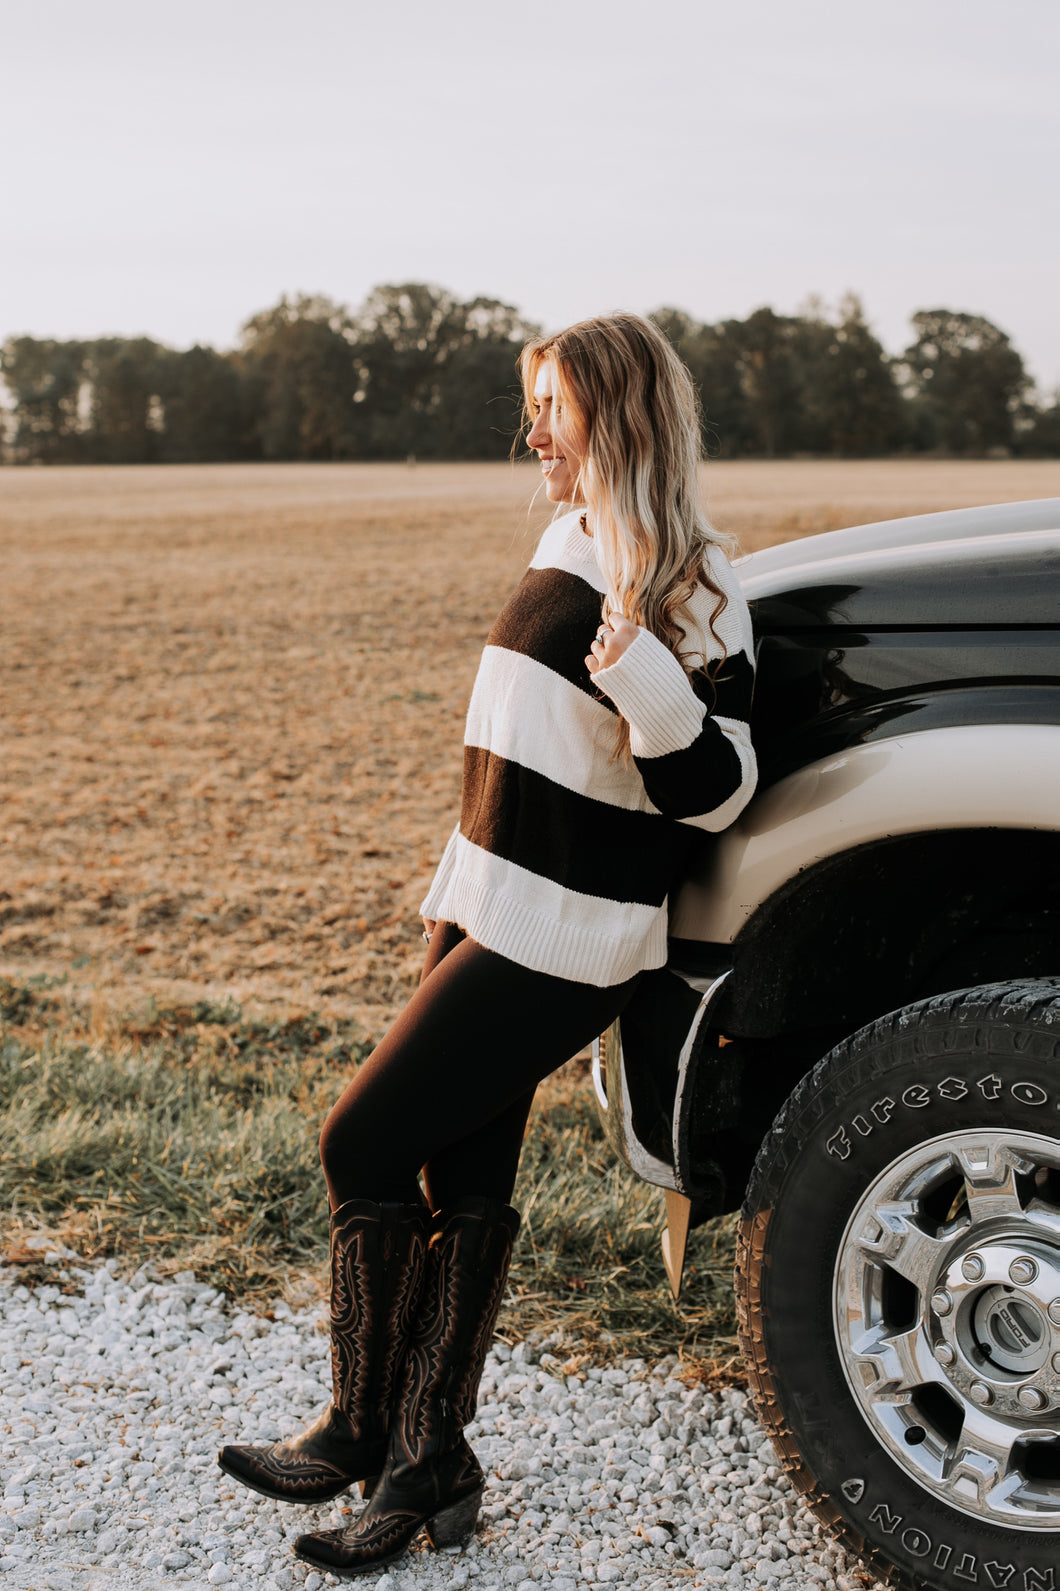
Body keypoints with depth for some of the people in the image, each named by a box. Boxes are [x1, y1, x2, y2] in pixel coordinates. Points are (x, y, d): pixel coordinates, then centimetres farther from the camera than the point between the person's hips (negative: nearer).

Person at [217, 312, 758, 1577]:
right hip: (490, 917, 8)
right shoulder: (567, 542, 11)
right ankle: (430, 1467, 22)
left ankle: (363, 1431, 12)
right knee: (461, 1181, 11)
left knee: (362, 1147, -5)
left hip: (565, 946, -8)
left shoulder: (688, 589, -15)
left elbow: (716, 792, -17)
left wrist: (645, 684, -34)